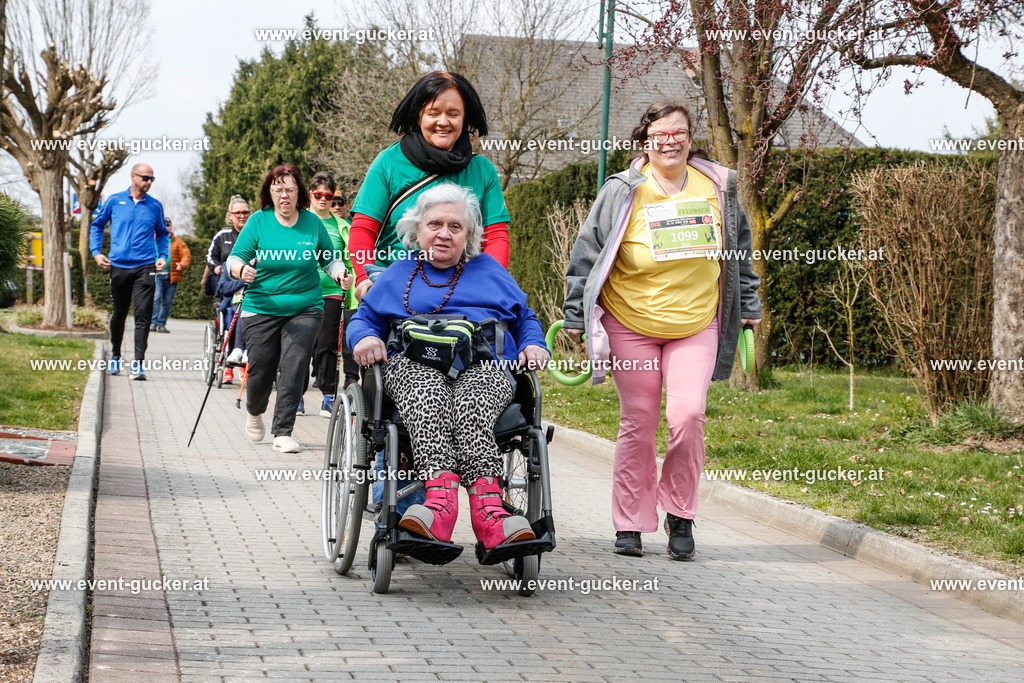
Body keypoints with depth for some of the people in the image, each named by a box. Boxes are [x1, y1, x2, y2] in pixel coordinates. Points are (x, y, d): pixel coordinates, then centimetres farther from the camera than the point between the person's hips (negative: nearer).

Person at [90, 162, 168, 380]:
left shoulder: (155, 206, 8)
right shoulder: (115, 201, 6)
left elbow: (162, 234, 20)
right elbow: (97, 225, 16)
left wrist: (163, 256, 5)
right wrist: (96, 252, 5)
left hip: (145, 267, -1)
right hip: (119, 266, 1)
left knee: (143, 315, -11)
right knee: (119, 314, 12)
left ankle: (137, 364, -14)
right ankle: (115, 356, 33)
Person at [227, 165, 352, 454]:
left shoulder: (313, 223, 2)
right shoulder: (258, 221, -1)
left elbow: (329, 259, 12)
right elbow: (234, 258, -4)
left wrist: (340, 274, -10)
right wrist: (242, 270, -26)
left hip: (304, 309, 0)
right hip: (261, 309, 0)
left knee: (294, 368, -11)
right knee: (261, 368, 2)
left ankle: (283, 432, -3)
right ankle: (254, 411, 35)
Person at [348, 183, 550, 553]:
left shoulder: (490, 270, 29)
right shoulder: (398, 274, 27)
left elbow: (526, 318, 31)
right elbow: (363, 318, 26)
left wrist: (533, 345, 8)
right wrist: (365, 338, 1)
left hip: (484, 368, 0)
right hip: (416, 365, 0)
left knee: (471, 402, -38)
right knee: (428, 397, -39)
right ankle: (488, 500, -61)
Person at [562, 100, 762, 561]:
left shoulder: (717, 188, 2)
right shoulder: (622, 193, -8)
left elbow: (739, 250, 16)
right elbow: (587, 254, -1)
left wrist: (748, 305, 19)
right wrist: (575, 314, -1)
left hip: (696, 326, 1)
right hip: (630, 324, -1)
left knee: (688, 415, -15)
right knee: (638, 424, 2)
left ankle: (680, 514, 4)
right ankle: (630, 524, 14)